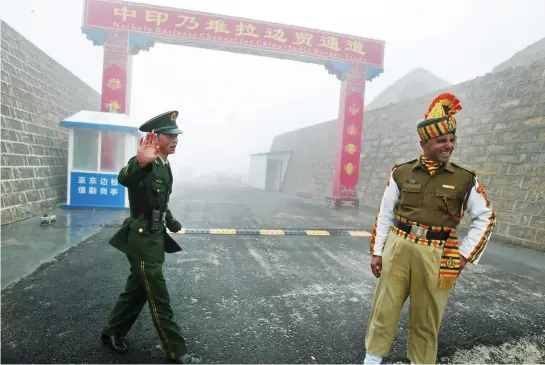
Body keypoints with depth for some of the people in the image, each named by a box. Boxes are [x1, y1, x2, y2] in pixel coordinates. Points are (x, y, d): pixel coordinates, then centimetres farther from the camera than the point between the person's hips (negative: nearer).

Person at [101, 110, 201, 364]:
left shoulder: (165, 167, 9)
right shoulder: (145, 164, -19)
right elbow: (124, 179, -44)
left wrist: (173, 225, 32)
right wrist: (140, 163, -65)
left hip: (155, 238, 9)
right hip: (142, 240, -9)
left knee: (137, 290, 22)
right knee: (159, 299, 2)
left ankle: (112, 333, 42)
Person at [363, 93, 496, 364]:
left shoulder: (465, 179, -1)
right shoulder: (401, 173, -1)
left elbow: (486, 218, 8)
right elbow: (385, 215, 5)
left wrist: (465, 255, 2)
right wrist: (377, 252, 4)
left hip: (437, 257, 0)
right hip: (398, 249, 1)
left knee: (426, 317, 13)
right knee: (384, 308, 9)